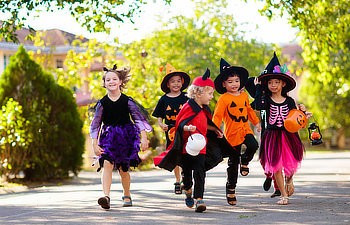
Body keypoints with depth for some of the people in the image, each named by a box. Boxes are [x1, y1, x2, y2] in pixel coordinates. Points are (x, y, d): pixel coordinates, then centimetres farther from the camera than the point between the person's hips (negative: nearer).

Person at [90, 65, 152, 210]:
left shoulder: (127, 101, -3)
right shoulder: (102, 103, -1)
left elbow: (139, 119, 0)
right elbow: (95, 124, 3)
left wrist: (144, 138, -7)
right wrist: (95, 144, -3)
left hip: (126, 137, 0)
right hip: (108, 137, 0)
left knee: (123, 169, 6)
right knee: (107, 164, -21)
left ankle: (127, 196, 29)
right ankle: (106, 196, -30)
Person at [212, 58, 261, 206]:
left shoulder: (244, 95, 10)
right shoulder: (224, 99, -7)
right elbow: (217, 116, -10)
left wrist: (256, 122, 29)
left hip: (245, 129, 4)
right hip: (232, 132, -4)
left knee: (253, 145, -27)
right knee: (233, 162, 2)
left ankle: (245, 161, 5)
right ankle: (230, 188, 16)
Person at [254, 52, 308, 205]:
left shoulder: (289, 101, 5)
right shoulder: (266, 100, -1)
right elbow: (258, 106, -23)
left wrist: (301, 112, -11)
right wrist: (258, 89, -17)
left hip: (288, 135, 1)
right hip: (272, 135, -1)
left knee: (290, 164, -1)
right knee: (276, 165, -2)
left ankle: (289, 180, 35)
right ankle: (284, 195, 10)